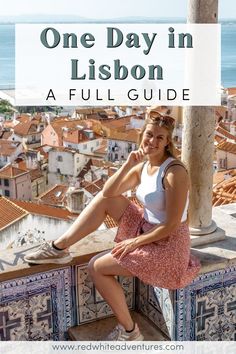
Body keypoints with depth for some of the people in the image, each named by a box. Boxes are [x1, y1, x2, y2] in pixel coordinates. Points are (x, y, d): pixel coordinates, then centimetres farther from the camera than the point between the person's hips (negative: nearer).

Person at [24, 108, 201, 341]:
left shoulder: (174, 172, -23)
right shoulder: (142, 166, 1)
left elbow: (172, 225, -23)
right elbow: (108, 192, -3)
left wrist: (135, 242, -15)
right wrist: (127, 165, -16)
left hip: (167, 245, -8)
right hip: (146, 231, 8)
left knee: (96, 267, -9)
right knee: (104, 198, 3)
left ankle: (129, 331, 6)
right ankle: (59, 247, 8)